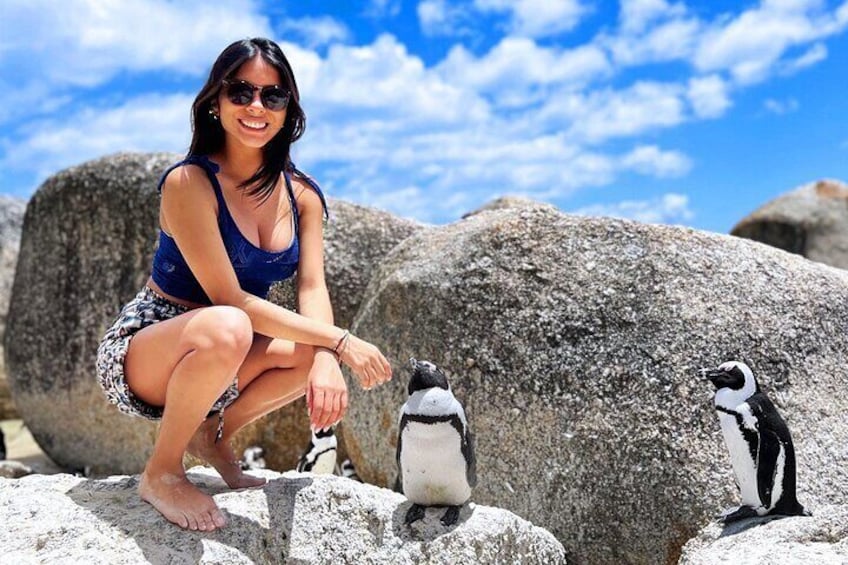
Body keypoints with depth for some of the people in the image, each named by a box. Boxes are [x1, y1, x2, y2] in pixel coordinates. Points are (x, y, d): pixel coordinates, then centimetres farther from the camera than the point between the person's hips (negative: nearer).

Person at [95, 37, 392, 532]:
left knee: (319, 356, -15)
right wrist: (340, 341, -27)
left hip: (220, 365, 6)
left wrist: (326, 361, -30)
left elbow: (313, 288, -10)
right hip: (140, 356, -6)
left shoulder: (301, 195, -1)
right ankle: (162, 473, -12)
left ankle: (213, 435, 9)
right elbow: (230, 299, -25)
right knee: (226, 328, -37)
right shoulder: (189, 183, -20)